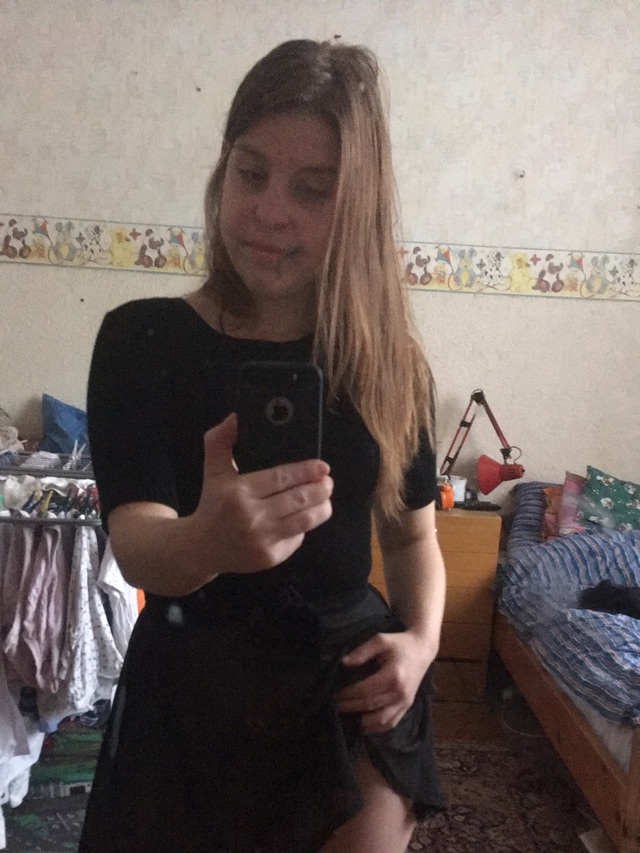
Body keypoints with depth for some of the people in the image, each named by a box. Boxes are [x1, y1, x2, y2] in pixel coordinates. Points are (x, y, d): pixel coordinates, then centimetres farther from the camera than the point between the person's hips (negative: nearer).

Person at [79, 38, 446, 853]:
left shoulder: (388, 358, -4)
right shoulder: (143, 338, -11)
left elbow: (412, 531, 6)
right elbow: (136, 547, -21)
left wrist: (421, 638, -11)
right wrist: (207, 540, -43)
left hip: (355, 681, 2)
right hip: (195, 686, -1)